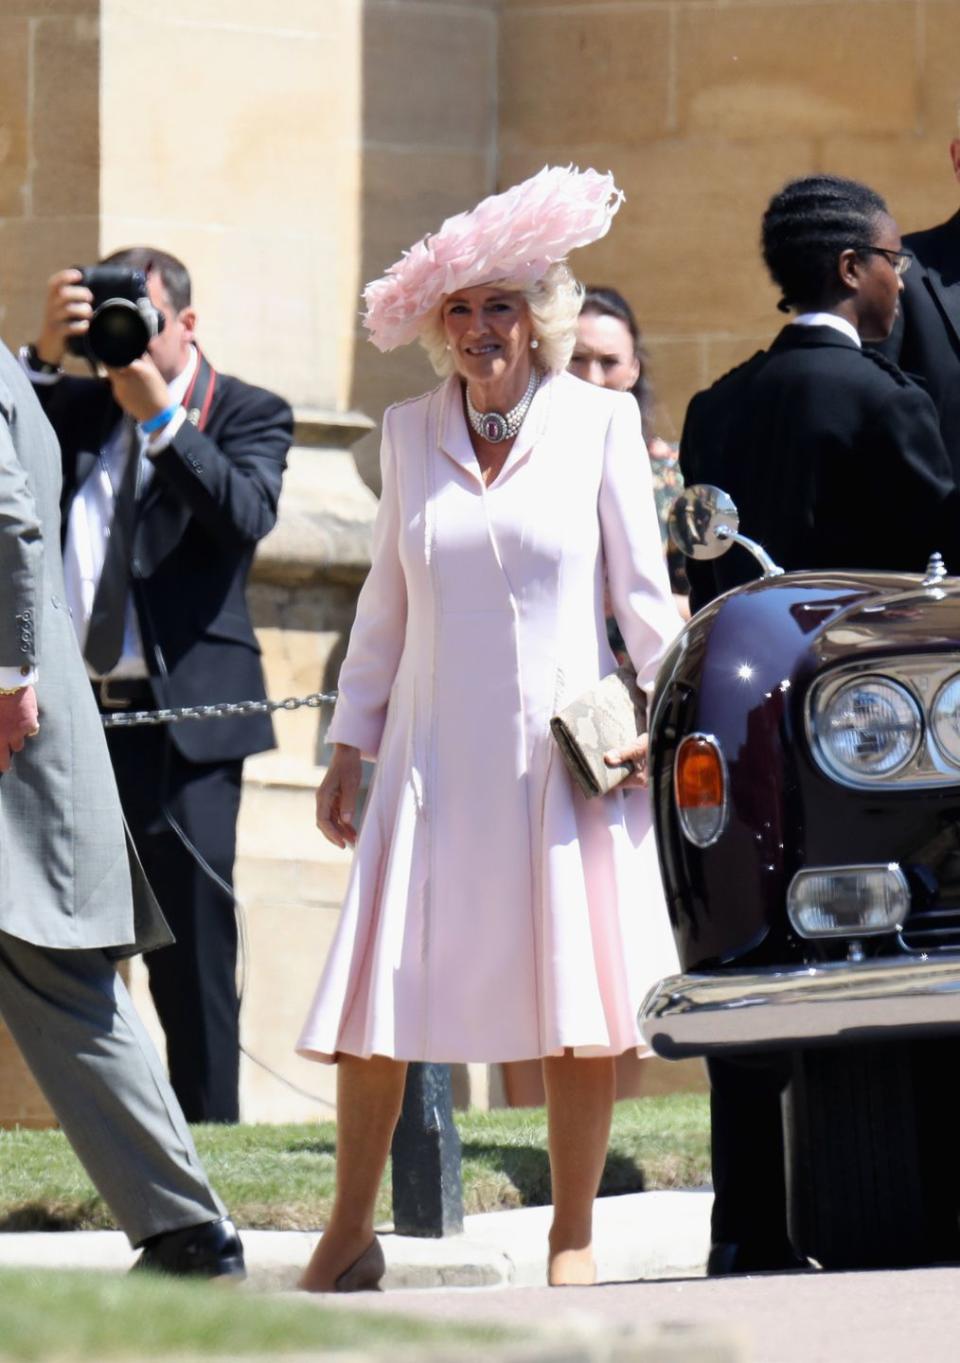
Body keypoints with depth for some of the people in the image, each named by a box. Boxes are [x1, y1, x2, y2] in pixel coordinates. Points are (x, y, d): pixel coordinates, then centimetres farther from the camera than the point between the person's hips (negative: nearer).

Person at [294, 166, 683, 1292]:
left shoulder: (598, 419, 0)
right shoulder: (411, 431, 8)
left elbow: (643, 588, 3)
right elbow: (385, 601, 14)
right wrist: (349, 744, 12)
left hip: (565, 755, -2)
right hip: (434, 757, 2)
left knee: (581, 1001, -2)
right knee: (374, 994, -2)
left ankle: (572, 1240, 7)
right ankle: (349, 1234, 8)